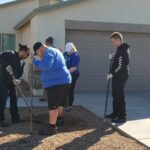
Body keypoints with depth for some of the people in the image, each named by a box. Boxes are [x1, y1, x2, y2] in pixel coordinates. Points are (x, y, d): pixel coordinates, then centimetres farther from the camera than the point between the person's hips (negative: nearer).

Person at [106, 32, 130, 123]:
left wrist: (112, 74, -16)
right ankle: (115, 113, 29)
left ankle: (122, 117, 3)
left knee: (120, 96, -4)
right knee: (115, 95, 17)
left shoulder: (123, 50, -18)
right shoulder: (121, 49, 14)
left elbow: (121, 66, -22)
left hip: (121, 77, -10)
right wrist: (112, 59, 9)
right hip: (117, 77, 10)